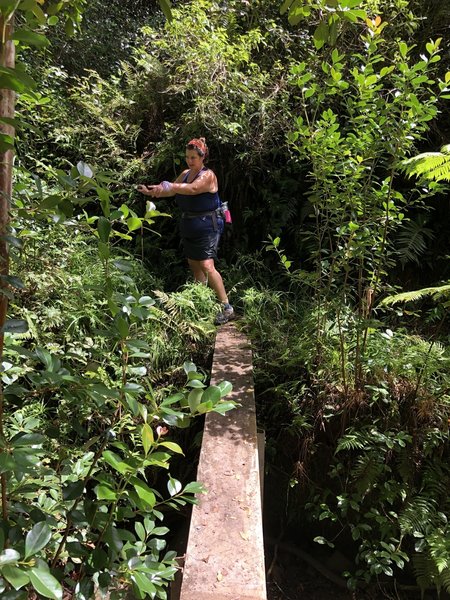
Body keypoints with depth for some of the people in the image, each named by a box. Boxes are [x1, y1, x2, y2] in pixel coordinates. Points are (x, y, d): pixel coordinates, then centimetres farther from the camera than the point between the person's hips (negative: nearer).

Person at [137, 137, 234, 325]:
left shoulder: (208, 175, -12)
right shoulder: (185, 174, 13)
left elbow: (193, 189, -30)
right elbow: (171, 191, 13)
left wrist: (168, 186, -40)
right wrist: (150, 191, -3)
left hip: (207, 226, -9)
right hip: (188, 225, 9)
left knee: (207, 266, -18)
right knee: (194, 265, 13)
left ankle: (226, 308, -14)